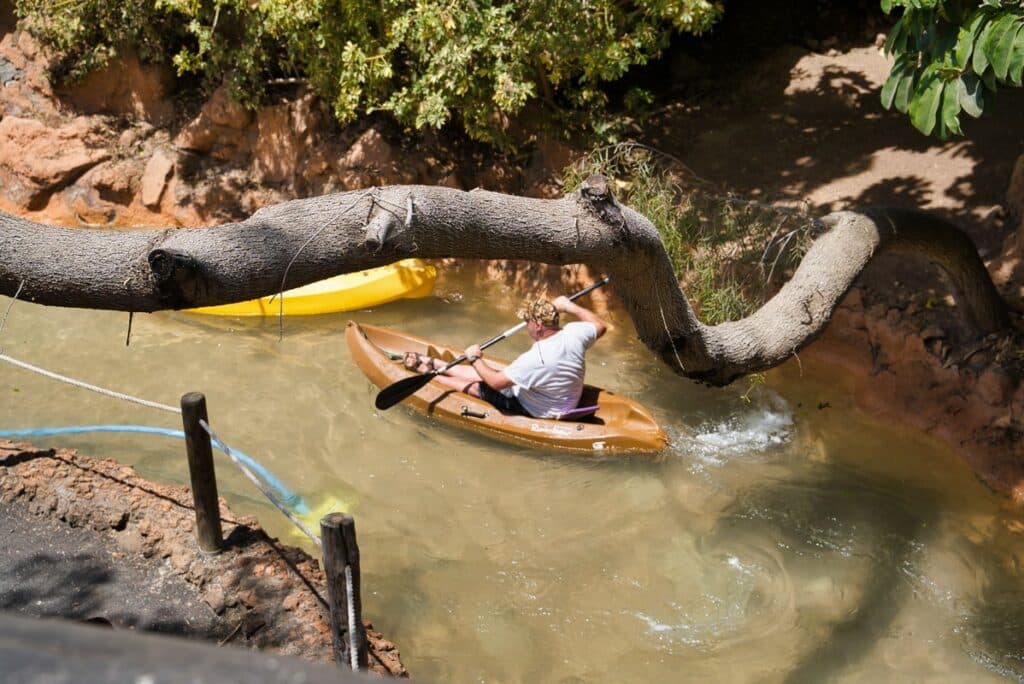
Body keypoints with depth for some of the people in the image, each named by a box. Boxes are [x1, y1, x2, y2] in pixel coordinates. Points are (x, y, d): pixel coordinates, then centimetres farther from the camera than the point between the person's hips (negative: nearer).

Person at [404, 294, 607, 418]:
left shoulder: (535, 359, -38)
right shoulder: (574, 333, -20)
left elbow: (496, 382, -28)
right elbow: (600, 326, 3)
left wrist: (475, 359, -12)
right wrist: (570, 306, 5)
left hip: (538, 411, -7)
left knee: (477, 386, 7)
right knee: (485, 373, 16)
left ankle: (429, 373, 27)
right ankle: (433, 365, 30)